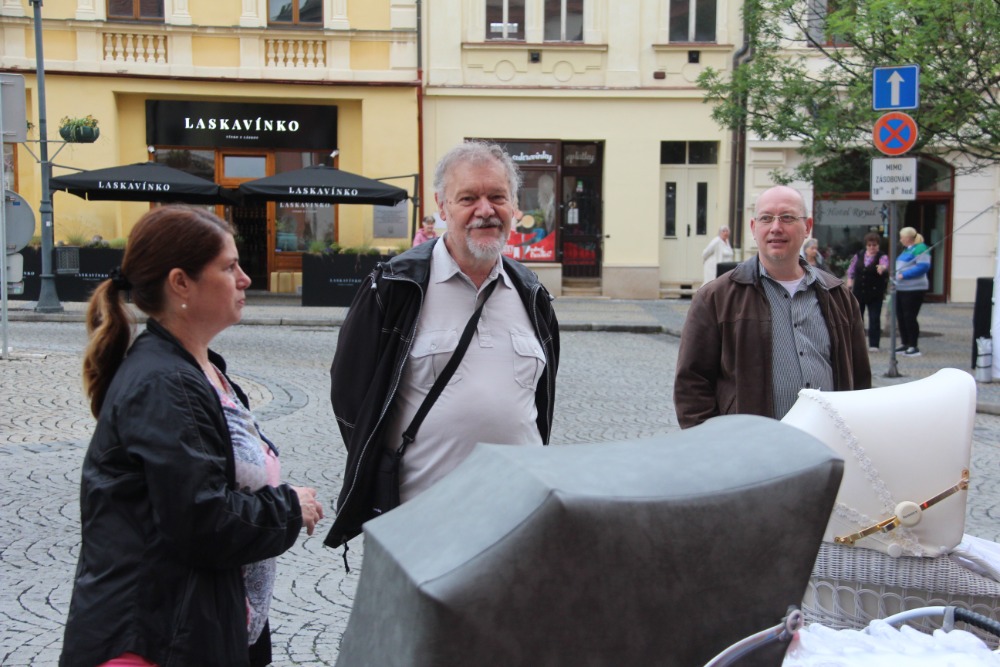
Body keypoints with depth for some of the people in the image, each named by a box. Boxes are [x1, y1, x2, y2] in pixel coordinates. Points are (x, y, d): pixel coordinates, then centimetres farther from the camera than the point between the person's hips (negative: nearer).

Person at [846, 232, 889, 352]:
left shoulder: (882, 256, -6)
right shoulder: (859, 255, 6)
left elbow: (885, 265, -29)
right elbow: (851, 271, 14)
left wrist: (882, 267, -52)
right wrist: (849, 284, 3)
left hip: (875, 294, -4)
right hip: (858, 292, 4)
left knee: (874, 319, -2)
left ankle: (873, 344, 3)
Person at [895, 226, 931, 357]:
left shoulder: (920, 248, -11)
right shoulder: (907, 250, 18)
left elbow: (923, 266, -21)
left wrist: (904, 275, -21)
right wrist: (895, 272, 8)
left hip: (914, 289, -10)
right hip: (901, 288, 10)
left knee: (910, 317, -7)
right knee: (901, 317, 11)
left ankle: (914, 347, 1)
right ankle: (905, 345, 21)